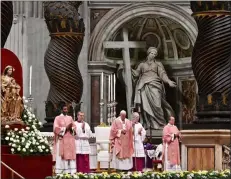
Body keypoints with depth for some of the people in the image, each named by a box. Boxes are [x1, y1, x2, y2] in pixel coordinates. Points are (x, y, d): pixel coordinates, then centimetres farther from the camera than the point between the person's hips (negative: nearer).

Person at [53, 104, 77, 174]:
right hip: (61, 140, -5)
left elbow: (74, 127, 14)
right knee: (61, 155, -8)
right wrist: (66, 128, -14)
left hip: (70, 139, 5)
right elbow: (56, 128, -9)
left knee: (71, 155, -1)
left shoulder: (70, 118, 17)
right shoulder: (58, 118, 1)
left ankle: (71, 171, -3)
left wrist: (71, 128, -8)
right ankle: (59, 171, -9)